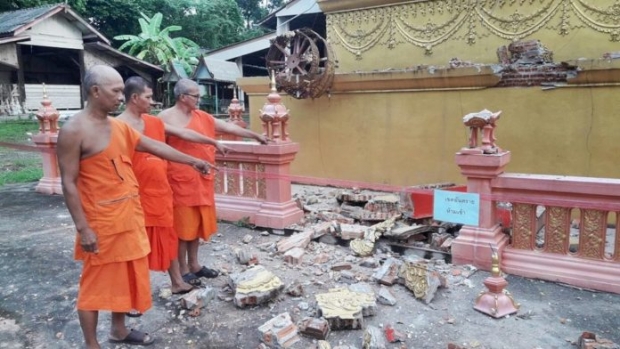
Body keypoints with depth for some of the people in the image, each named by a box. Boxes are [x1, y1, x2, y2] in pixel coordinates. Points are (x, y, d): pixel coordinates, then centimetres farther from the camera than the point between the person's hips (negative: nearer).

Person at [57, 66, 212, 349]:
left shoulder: (120, 126, 7)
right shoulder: (73, 131, -14)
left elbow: (154, 147, 15)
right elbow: (69, 183, -15)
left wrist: (192, 161, 14)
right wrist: (83, 228, -17)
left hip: (129, 217, 8)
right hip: (100, 222, -8)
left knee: (126, 275, 18)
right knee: (95, 283, 5)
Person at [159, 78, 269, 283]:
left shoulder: (202, 117, 11)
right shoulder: (166, 118, -6)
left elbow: (228, 127, 14)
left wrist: (255, 135, 17)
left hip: (201, 179, 6)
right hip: (179, 180, -6)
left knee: (197, 222, 13)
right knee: (182, 224, 0)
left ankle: (194, 265, 26)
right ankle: (184, 270, 11)